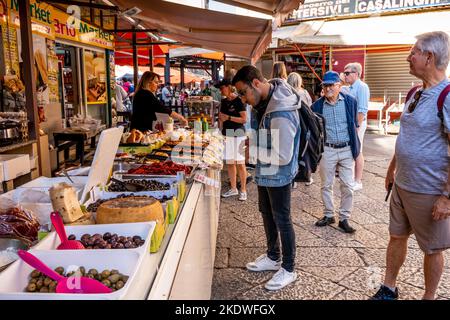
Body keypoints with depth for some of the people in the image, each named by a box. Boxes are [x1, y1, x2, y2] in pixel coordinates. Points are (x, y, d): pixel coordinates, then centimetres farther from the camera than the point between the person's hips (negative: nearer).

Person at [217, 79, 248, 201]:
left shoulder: (238, 101, -9)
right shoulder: (224, 101, 11)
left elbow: (244, 119, -14)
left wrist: (228, 117, -18)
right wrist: (220, 130, 10)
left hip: (238, 135, -7)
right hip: (227, 135, 7)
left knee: (240, 163, -3)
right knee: (229, 163, 10)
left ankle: (243, 190, 7)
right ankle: (233, 189, 22)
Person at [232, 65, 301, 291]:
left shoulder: (282, 113, -31)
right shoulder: (266, 99, -2)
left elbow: (283, 157, -30)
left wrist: (252, 150, -21)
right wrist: (251, 143, -3)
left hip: (278, 176, -9)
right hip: (265, 172, 9)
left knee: (282, 221, 6)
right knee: (266, 214, 21)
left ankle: (288, 269, 26)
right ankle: (273, 257, 41)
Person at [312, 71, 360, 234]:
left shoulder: (350, 101, -1)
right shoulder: (317, 105, -1)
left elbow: (354, 125, 8)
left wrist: (355, 147, 5)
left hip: (346, 150, 0)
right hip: (327, 150, 0)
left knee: (347, 187, 3)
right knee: (326, 185, 10)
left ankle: (344, 219, 16)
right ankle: (328, 215, 26)